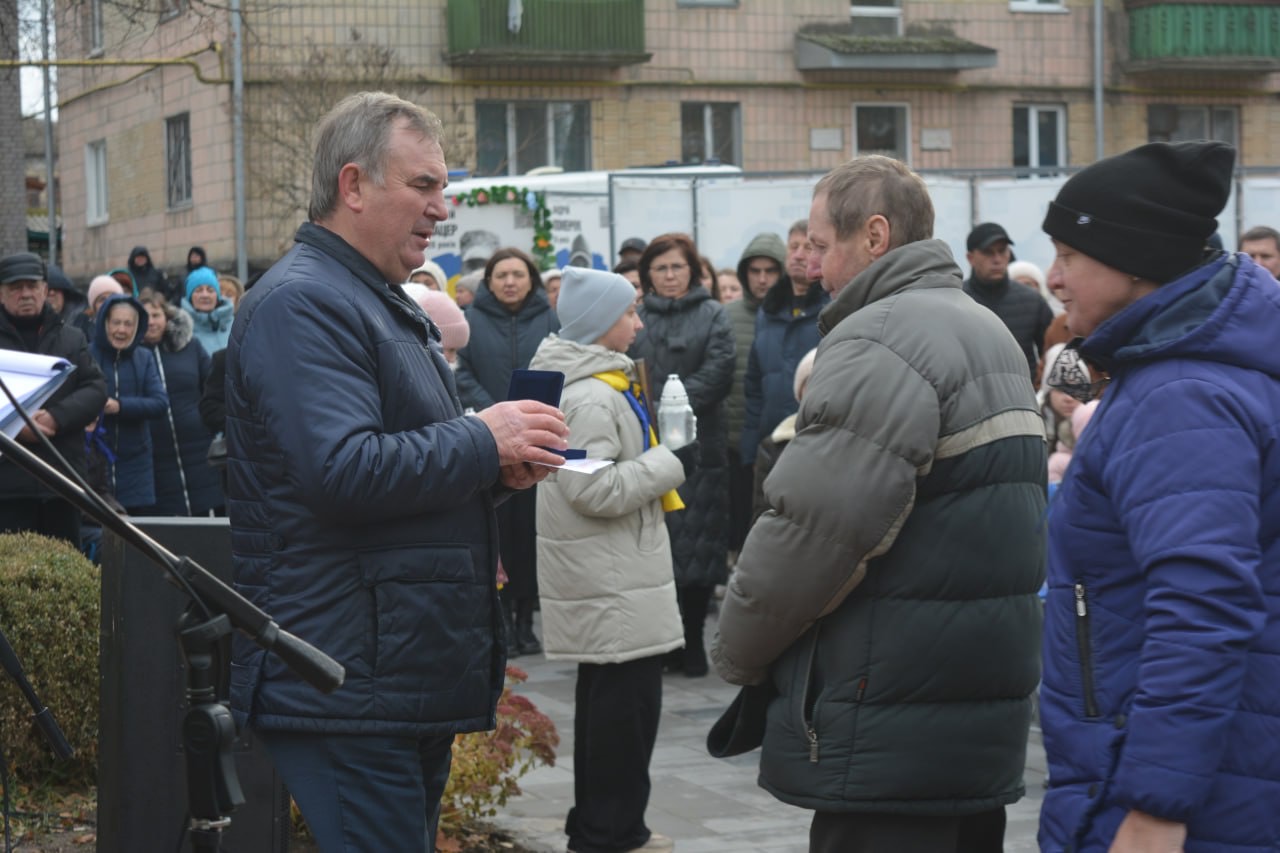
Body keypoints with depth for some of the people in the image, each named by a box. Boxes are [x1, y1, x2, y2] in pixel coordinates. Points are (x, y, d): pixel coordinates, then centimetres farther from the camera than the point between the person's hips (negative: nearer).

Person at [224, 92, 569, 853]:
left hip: (414, 678, 11)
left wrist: (498, 468, 9)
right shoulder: (301, 305, -12)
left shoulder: (387, 305, 22)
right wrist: (483, 442, -14)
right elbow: (342, 469, -25)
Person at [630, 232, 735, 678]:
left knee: (695, 546, -2)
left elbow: (717, 372, -6)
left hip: (696, 445, -2)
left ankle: (691, 643, 6)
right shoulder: (636, 317, 14)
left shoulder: (712, 315, 7)